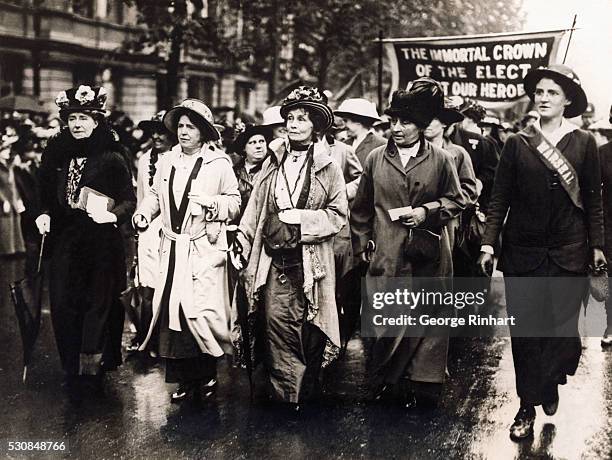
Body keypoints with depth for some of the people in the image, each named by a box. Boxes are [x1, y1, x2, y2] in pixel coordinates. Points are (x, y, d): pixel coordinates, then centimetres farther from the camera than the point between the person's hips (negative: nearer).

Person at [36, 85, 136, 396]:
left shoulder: (111, 158, -5)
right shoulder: (57, 155, 9)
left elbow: (129, 200, -5)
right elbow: (47, 195, 19)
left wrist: (112, 214, -23)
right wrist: (44, 214, 1)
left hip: (101, 243, -4)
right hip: (64, 241, 4)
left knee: (98, 303, 1)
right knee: (64, 305, 2)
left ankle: (92, 368, 13)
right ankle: (73, 369, 14)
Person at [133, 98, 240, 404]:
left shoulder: (219, 164, -1)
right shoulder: (166, 161, 11)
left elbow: (235, 202, 2)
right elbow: (155, 194, 18)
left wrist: (211, 203, -16)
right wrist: (143, 213, 0)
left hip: (204, 249, -4)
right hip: (172, 249, 4)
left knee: (200, 310, -9)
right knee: (172, 310, 3)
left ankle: (206, 377, 10)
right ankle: (185, 381, 14)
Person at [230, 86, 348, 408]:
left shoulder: (328, 168, 1)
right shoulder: (272, 163, 11)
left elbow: (338, 215, -2)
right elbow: (255, 209, 12)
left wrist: (301, 219, -13)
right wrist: (241, 244, 7)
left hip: (311, 261, -2)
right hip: (274, 260, 2)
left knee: (308, 325, 3)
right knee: (275, 321, -4)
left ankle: (307, 391, 18)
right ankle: (284, 392, 6)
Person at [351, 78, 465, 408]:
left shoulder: (441, 160, 2)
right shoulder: (375, 159, 7)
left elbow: (456, 201, 8)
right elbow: (361, 207, 14)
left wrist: (427, 211, -8)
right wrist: (361, 243, 10)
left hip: (428, 256, 0)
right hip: (386, 255, 1)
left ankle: (421, 385, 16)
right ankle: (383, 382, 14)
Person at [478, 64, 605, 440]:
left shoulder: (584, 143, 3)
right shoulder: (517, 143, 3)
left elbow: (593, 199, 5)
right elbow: (500, 198, 2)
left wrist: (597, 245, 2)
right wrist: (488, 244, -4)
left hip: (569, 252, 0)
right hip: (523, 250, 0)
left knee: (563, 325, -1)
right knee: (525, 330, 3)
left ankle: (547, 386, 25)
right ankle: (528, 406, 14)